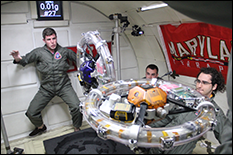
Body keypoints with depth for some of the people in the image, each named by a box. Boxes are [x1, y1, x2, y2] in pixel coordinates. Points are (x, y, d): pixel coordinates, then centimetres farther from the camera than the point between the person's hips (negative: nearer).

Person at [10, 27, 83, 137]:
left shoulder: (64, 51, 2)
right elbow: (25, 60, 7)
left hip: (64, 86, -1)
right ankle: (41, 127, 35)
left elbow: (78, 59, 15)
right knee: (31, 113, 0)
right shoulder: (39, 52, -1)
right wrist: (18, 59, -14)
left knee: (77, 107, -19)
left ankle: (77, 129, 11)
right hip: (46, 88, 1)